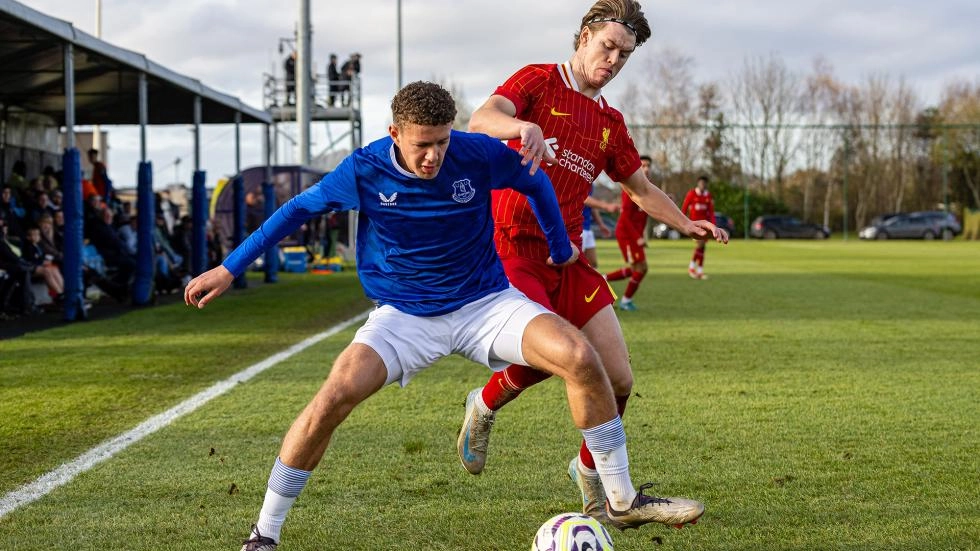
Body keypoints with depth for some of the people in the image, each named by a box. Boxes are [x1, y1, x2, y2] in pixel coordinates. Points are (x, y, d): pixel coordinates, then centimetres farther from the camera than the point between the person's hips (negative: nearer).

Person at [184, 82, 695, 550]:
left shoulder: (479, 155, -14)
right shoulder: (365, 169, -14)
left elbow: (535, 182, 8)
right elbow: (298, 209, 1)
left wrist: (561, 248, 18)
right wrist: (228, 269, 3)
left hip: (486, 302, 1)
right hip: (404, 315, -1)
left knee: (579, 357, -22)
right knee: (336, 394, -26)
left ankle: (624, 500, -5)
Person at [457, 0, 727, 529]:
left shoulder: (610, 123, 19)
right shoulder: (538, 81, 1)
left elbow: (640, 187, 30)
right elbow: (481, 119, -17)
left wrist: (688, 225, 15)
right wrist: (525, 126, -38)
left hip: (566, 258, 6)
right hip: (511, 247, -6)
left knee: (617, 379, -2)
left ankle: (592, 476, 23)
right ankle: (483, 407, 6)